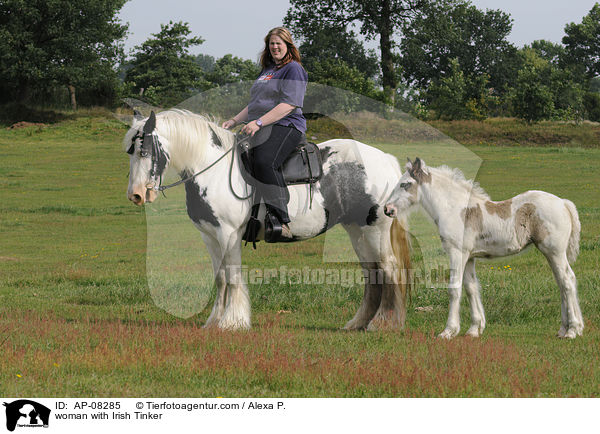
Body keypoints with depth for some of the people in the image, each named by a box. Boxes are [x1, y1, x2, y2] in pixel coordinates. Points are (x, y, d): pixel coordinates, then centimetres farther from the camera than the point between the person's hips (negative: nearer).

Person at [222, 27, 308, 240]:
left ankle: (281, 221, -37)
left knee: (264, 161, -35)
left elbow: (289, 104, -13)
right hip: (258, 128, 9)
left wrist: (259, 122, -21)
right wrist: (235, 121, 17)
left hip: (285, 126, -9)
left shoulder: (294, 69, -1)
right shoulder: (266, 71, 27)